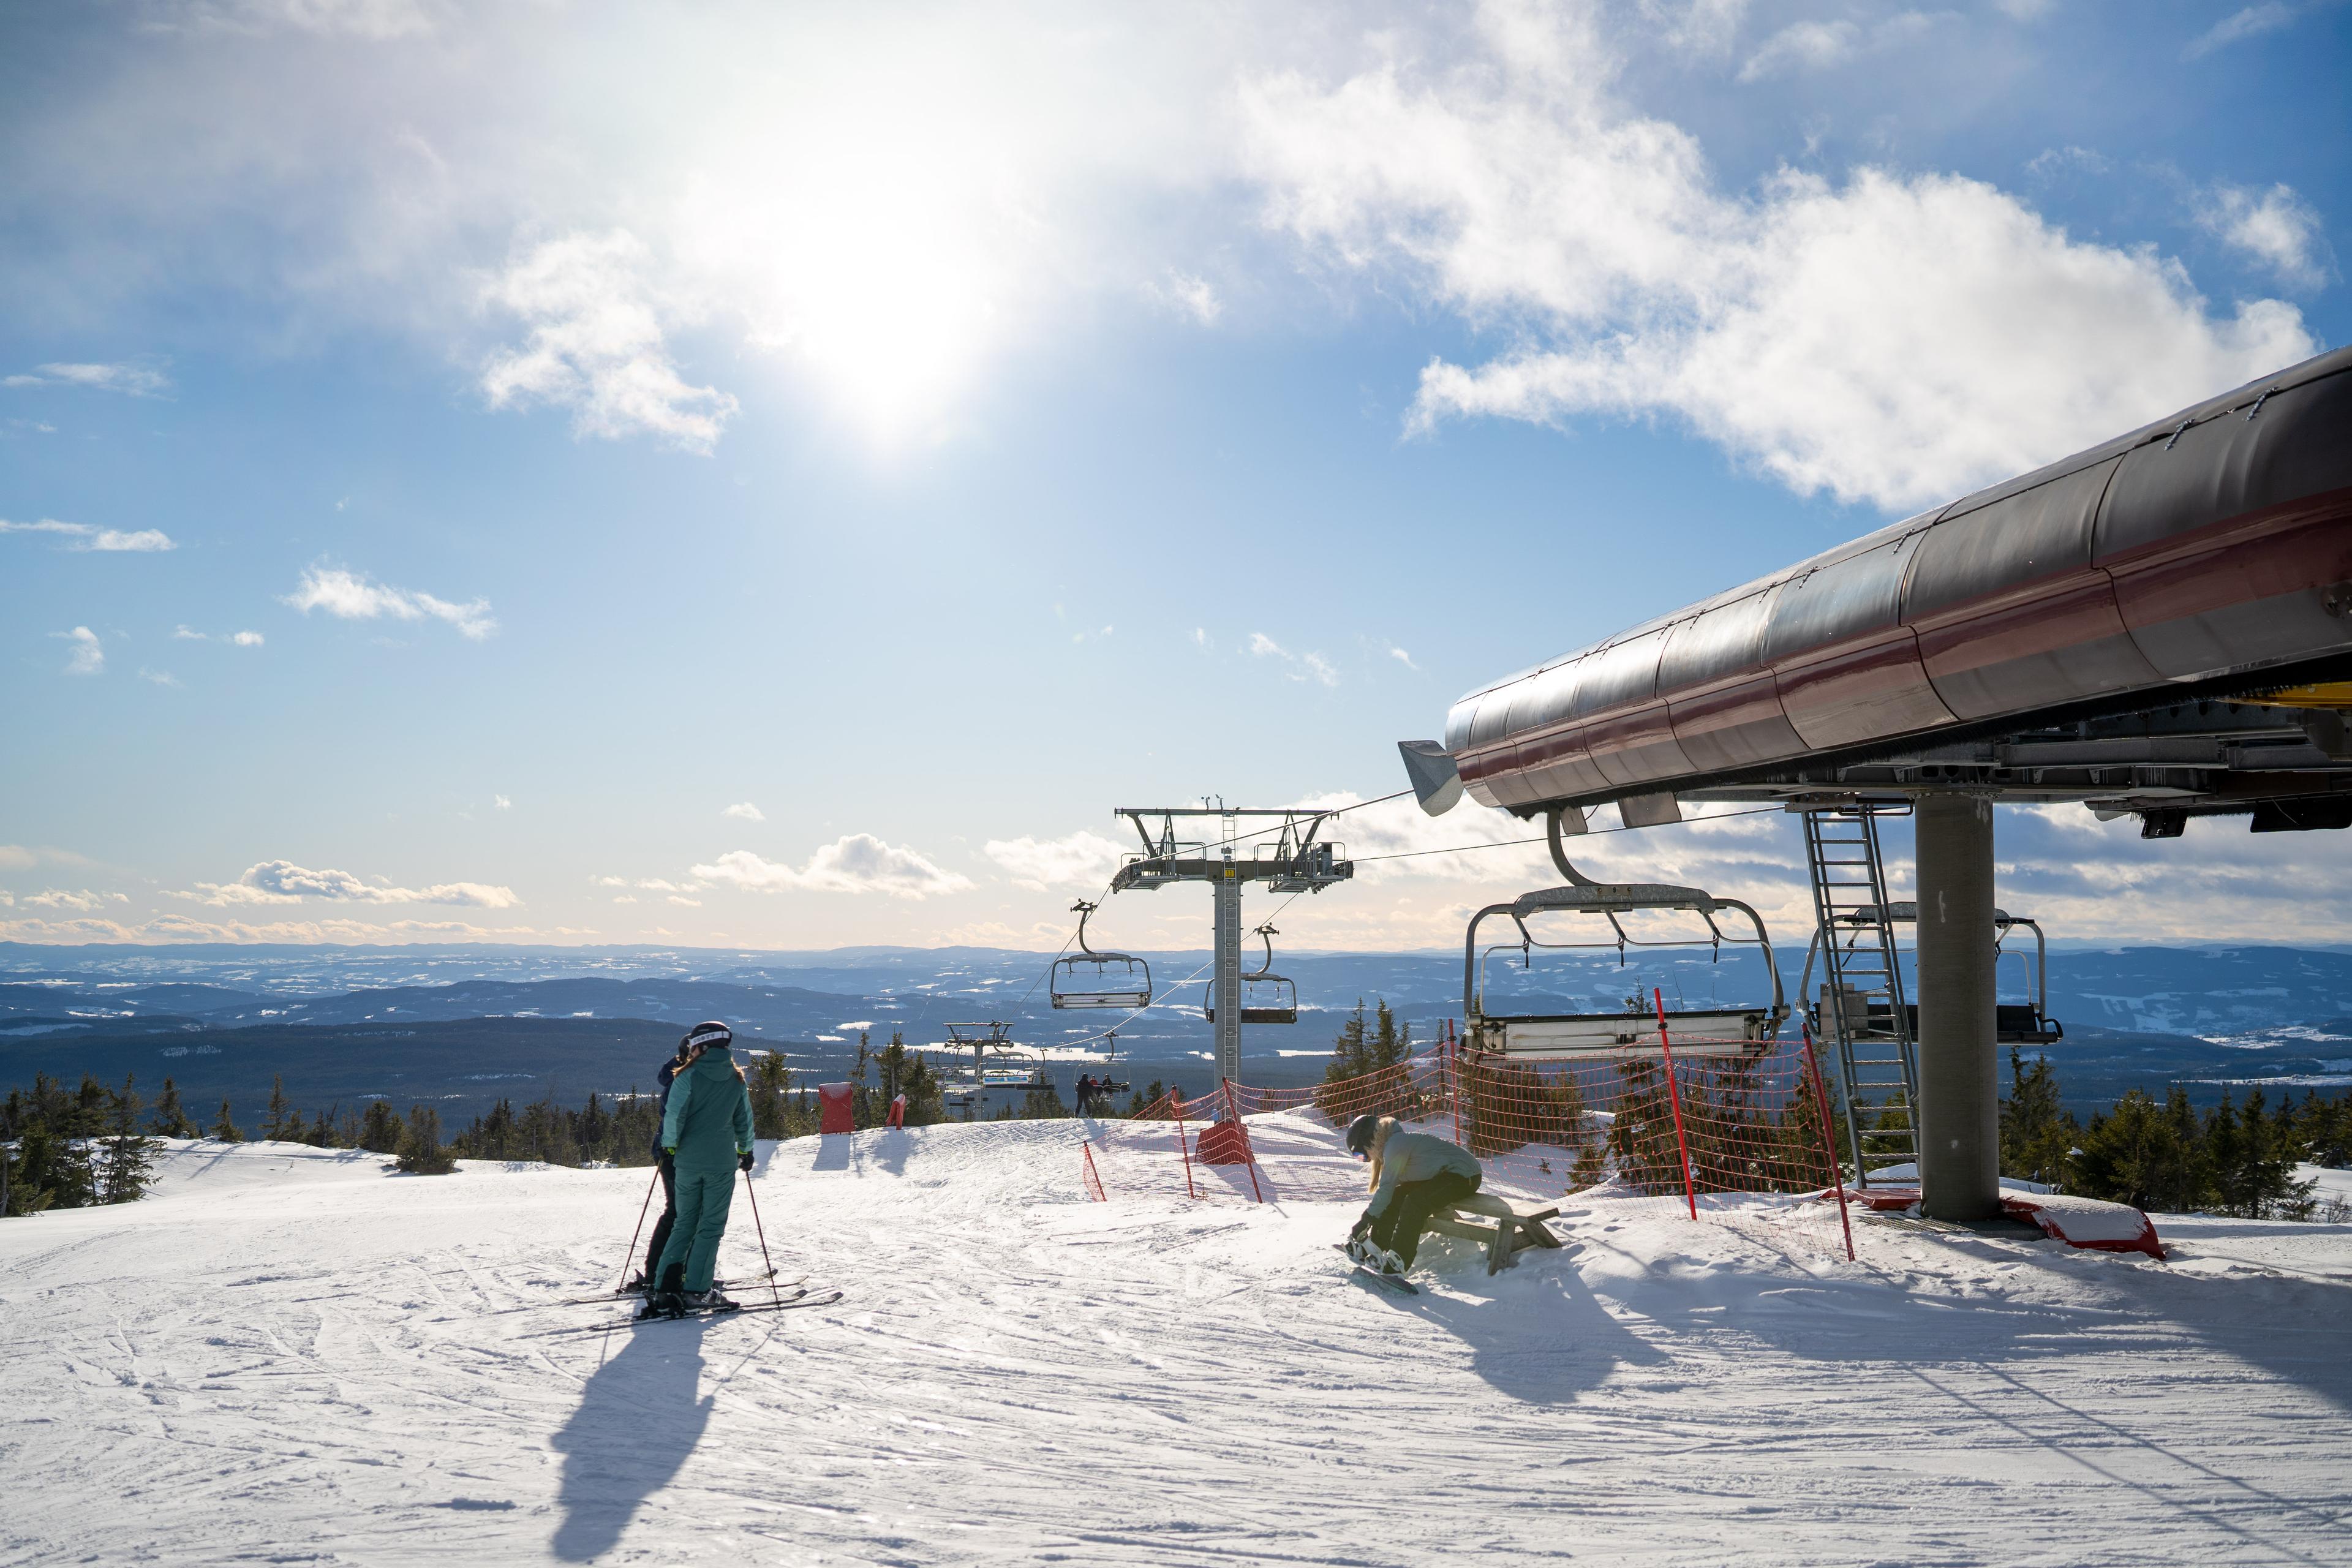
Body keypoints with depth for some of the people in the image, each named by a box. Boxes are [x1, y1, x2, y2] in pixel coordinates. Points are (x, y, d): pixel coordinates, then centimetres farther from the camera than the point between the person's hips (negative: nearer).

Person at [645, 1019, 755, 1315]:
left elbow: (674, 1115, -12)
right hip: (722, 1162, 0)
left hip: (688, 1161, 0)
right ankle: (696, 1289, -3)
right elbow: (744, 1120, 10)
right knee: (711, 1225, 4)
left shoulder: (688, 1076, -6)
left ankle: (665, 1287, 6)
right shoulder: (737, 1079, 4)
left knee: (685, 1223, 11)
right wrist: (745, 1150, 23)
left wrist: (670, 1145, 4)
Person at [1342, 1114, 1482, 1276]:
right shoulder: (1397, 1142, 8)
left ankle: (1398, 1260, -24)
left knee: (1415, 1203, -26)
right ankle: (1376, 1245, -1)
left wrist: (1364, 1221, -19)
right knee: (1397, 1196, -1)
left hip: (1465, 1177, -11)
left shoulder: (1396, 1145, -22)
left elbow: (1385, 1189, -23)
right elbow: (1388, 1191, 12)